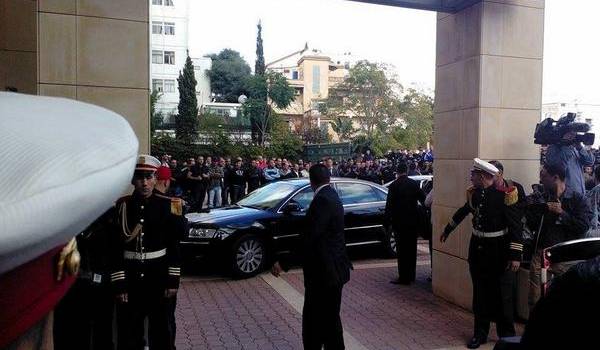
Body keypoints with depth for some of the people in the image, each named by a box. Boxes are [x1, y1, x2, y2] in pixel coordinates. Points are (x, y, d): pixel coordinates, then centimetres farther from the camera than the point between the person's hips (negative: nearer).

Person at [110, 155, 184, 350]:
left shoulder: (166, 206, -4)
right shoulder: (122, 206, -4)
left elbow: (174, 246, -1)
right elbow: (115, 248, -5)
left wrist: (173, 280, -4)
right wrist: (119, 283, -8)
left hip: (159, 279, 0)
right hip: (130, 280, 0)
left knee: (161, 333, 13)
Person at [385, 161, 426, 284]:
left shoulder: (394, 185, -10)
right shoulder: (414, 183, 0)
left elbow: (389, 205, -10)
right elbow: (423, 200, 4)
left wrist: (388, 222, -3)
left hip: (400, 222, -4)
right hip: (413, 221, 4)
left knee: (401, 250, 0)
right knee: (411, 249, 14)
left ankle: (404, 277, 1)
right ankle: (411, 275, 23)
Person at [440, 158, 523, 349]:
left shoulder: (504, 194, -17)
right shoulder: (474, 193, 1)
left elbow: (516, 226, -17)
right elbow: (463, 211, 19)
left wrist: (516, 255, -20)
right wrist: (447, 230, 31)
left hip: (497, 251, -5)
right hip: (477, 248, 5)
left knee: (499, 294, 5)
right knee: (480, 292, 12)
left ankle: (507, 335, 24)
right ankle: (480, 333, 25)